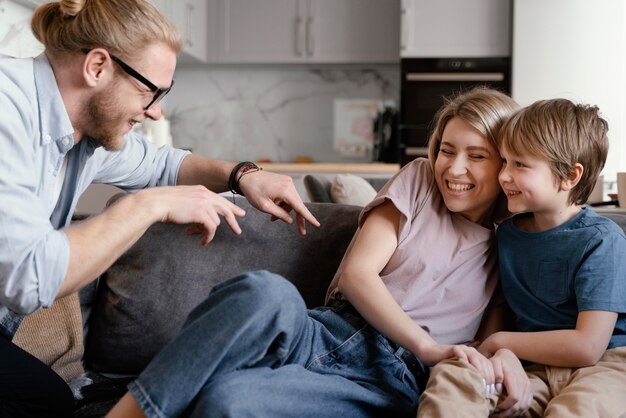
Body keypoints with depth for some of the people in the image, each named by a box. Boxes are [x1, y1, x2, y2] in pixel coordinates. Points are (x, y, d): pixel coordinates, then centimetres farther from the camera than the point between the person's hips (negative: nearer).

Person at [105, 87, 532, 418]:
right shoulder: (419, 179, 12)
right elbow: (357, 271, 0)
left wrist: (506, 352, -13)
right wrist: (428, 346, -12)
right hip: (326, 335, 2)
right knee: (266, 291, -38)